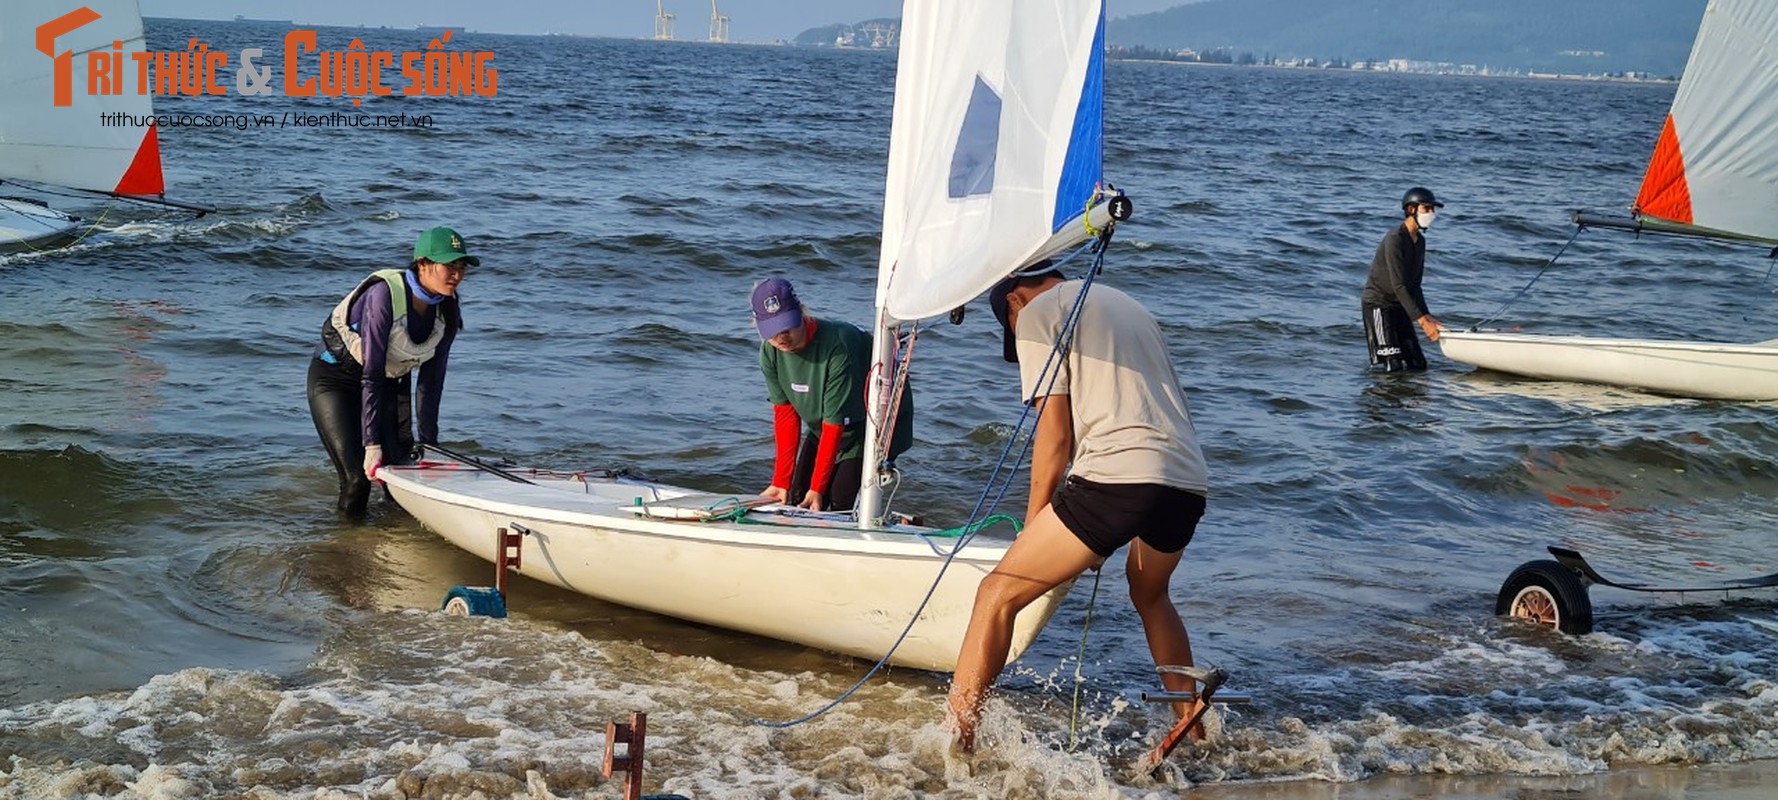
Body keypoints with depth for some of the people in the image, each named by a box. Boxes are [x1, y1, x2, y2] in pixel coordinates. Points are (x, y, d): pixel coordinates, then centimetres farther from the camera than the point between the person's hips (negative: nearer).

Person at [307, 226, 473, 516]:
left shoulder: (447, 310, -12)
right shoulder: (385, 294, -30)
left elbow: (431, 382, -5)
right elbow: (371, 375, -30)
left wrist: (428, 443, -7)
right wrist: (372, 444, -32)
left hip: (391, 382, 6)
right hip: (334, 379, -6)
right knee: (358, 477, -14)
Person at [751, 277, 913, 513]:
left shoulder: (837, 346, -35)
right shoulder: (770, 352, -14)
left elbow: (835, 422, -30)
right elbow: (785, 413, -9)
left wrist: (817, 487, -26)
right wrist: (781, 481, -12)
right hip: (822, 425, 7)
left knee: (841, 503, -19)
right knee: (798, 500, 1)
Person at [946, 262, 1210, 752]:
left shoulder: (1038, 313, 9)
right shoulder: (1129, 306, 31)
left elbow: (1056, 434, 0)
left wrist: (1033, 524, 10)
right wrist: (1103, 533, 37)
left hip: (1118, 476, -7)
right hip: (1189, 481, 8)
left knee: (998, 595, -1)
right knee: (1149, 594, 34)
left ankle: (955, 743, -8)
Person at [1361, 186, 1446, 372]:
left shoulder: (1420, 241, 9)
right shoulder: (1395, 240, -19)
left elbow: (1414, 285, 13)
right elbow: (1399, 286, -25)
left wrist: (1426, 315, -2)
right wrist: (1422, 320, -29)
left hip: (1399, 307, 9)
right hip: (1378, 304, -9)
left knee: (1418, 364, 6)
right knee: (1392, 367, -16)